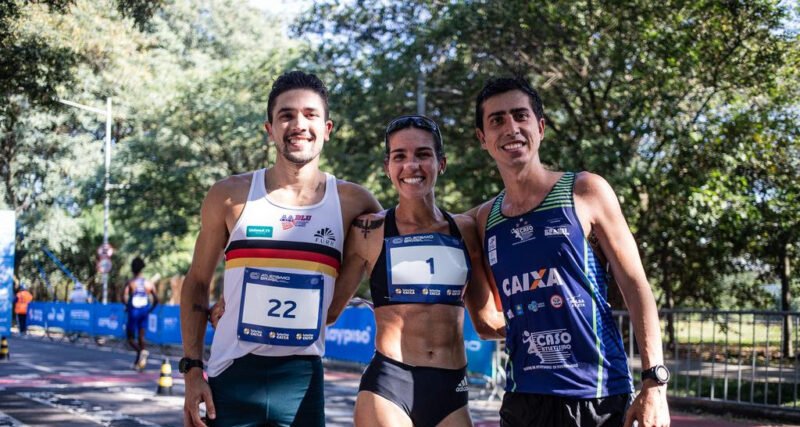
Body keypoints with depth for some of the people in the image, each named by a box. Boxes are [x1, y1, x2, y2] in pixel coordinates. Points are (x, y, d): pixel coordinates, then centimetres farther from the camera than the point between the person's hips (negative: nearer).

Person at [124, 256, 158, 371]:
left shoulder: (130, 283, -7)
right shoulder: (149, 283, 4)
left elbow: (124, 296, -21)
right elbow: (156, 299, 1)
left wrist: (127, 306, -3)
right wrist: (150, 309, 15)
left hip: (133, 311, -3)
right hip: (145, 311, 4)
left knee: (130, 338, 5)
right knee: (141, 336, 10)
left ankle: (141, 351, -25)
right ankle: (138, 361, 4)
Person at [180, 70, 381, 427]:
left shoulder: (352, 203, 1)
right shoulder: (231, 196, 0)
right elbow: (197, 283, 6)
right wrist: (192, 369, -1)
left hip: (303, 382, 1)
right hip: (233, 377, -1)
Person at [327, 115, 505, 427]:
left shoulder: (465, 231, 10)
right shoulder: (370, 231, 2)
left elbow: (487, 322, 18)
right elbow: (327, 309, 6)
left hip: (451, 391, 3)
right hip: (386, 387, -3)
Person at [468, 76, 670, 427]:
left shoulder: (585, 192, -2)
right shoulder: (484, 220, 9)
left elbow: (635, 286, -3)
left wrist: (655, 382, -10)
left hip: (597, 397, -3)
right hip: (522, 399, 4)